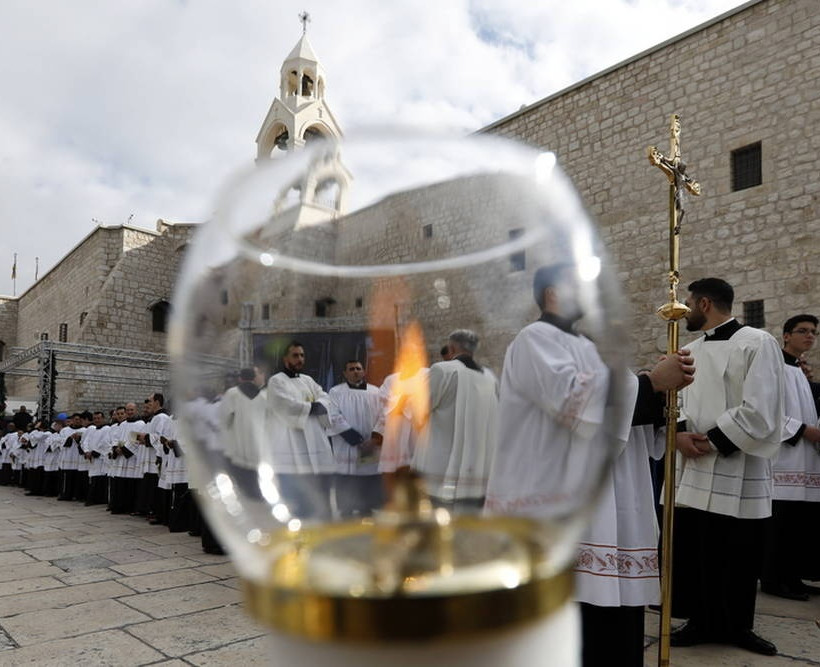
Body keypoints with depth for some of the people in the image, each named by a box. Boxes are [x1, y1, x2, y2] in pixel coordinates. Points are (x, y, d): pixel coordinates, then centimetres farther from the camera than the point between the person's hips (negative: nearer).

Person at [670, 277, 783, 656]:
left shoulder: (757, 343, -7)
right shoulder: (691, 351, 13)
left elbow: (759, 411, -15)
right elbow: (678, 400, 12)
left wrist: (713, 441, -14)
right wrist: (681, 433, -8)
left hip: (738, 472, -5)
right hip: (693, 471, 5)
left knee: (737, 559, 7)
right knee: (693, 553, 7)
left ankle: (736, 626, 24)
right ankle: (701, 622, 22)